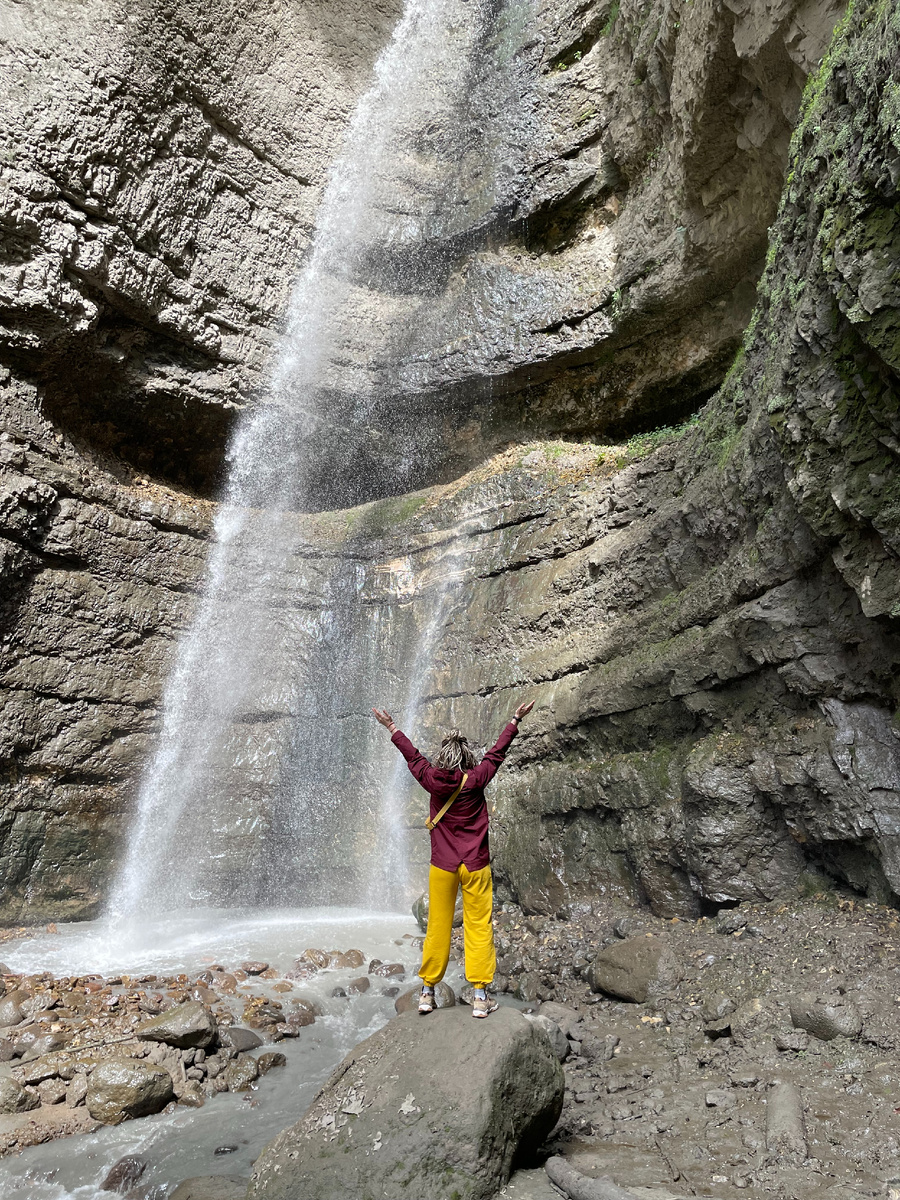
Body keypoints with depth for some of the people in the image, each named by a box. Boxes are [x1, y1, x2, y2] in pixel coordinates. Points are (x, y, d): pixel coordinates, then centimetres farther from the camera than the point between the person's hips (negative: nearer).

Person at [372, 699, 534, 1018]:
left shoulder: (433, 781, -6)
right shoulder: (475, 780, -11)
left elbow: (412, 756, 9)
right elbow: (496, 753, 2)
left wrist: (392, 729, 24)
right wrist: (515, 720, 14)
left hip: (442, 867, 2)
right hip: (475, 866, -2)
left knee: (437, 928, 11)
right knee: (479, 928, 4)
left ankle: (427, 992, 21)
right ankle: (480, 995, 7)